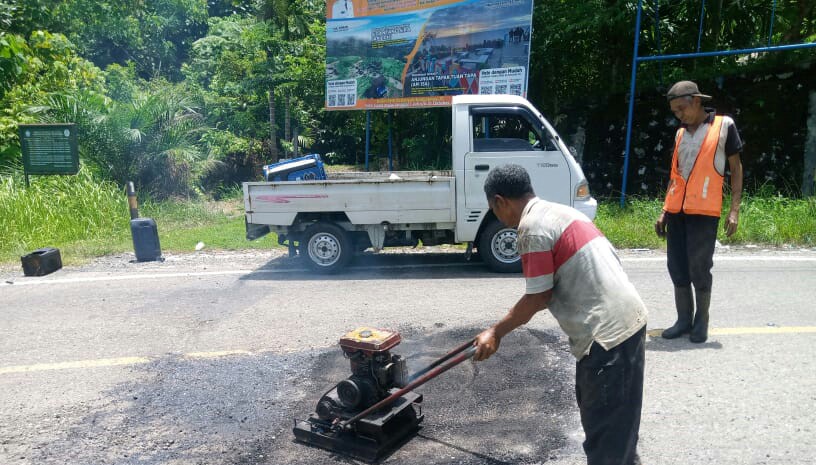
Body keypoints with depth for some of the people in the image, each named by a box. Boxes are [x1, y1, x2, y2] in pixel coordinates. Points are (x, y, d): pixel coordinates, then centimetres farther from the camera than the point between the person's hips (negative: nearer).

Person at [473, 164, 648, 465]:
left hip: (607, 333, -10)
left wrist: (496, 333, -2)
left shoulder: (534, 227, -15)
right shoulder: (559, 212, 13)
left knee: (604, 427, 4)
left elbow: (539, 297, -13)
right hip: (627, 319, 10)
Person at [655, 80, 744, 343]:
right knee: (677, 268, 5)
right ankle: (684, 320, 16)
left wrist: (734, 209, -6)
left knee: (699, 268, -3)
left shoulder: (724, 125, 3)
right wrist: (664, 211, 14)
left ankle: (701, 322, 12)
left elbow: (736, 168, 3)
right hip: (676, 211, 5)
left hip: (704, 211, -5)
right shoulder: (680, 133, 16)